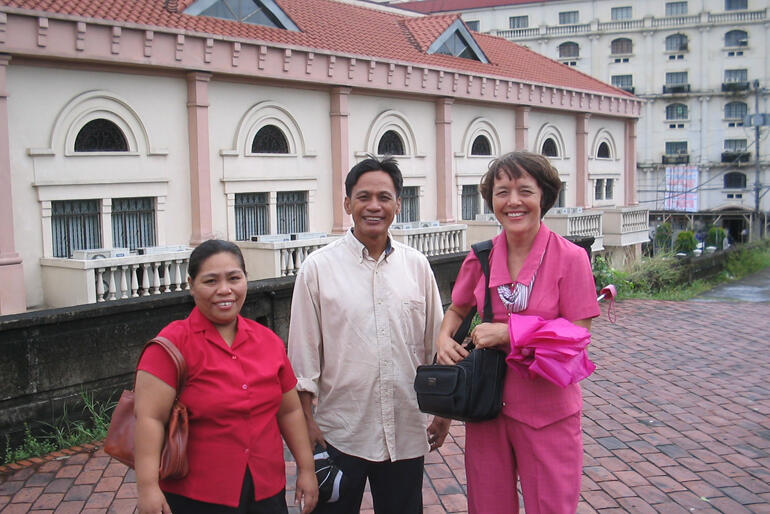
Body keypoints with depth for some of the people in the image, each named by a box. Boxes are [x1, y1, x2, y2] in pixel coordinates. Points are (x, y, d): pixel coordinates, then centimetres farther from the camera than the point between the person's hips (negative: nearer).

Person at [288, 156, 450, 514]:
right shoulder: (318, 268, -5)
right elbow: (303, 351, -3)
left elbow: (435, 341, 10)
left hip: (406, 431, 3)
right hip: (339, 433, -2)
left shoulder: (417, 266, 3)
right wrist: (307, 421, -4)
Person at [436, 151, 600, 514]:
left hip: (548, 412, -3)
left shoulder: (570, 258, -12)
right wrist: (444, 337, -6)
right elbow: (457, 310, 15)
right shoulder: (479, 259, -1)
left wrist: (507, 332, -20)